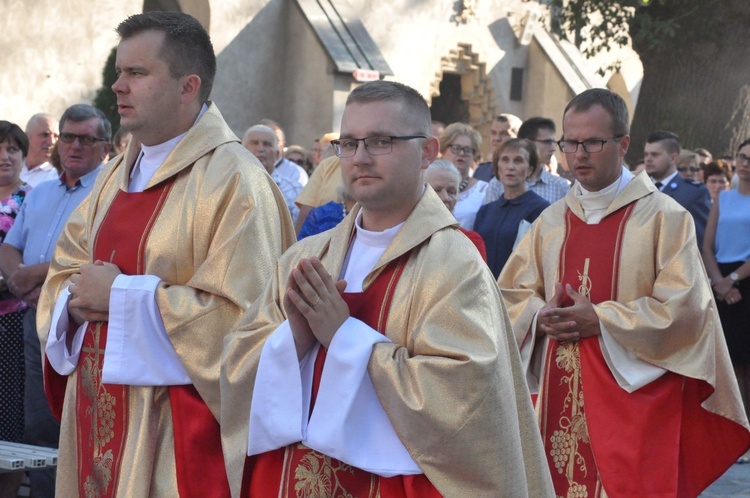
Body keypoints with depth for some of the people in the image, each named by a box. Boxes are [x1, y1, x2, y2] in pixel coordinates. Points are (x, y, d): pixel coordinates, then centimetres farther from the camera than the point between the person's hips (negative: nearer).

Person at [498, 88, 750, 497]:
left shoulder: (664, 217, -5)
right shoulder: (552, 221, 11)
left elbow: (683, 307, -12)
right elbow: (511, 294, 13)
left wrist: (599, 320, -17)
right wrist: (542, 318, -9)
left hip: (634, 397, -4)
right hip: (560, 397, 4)